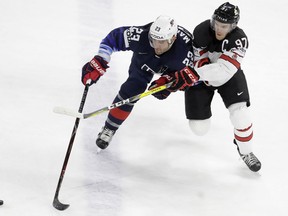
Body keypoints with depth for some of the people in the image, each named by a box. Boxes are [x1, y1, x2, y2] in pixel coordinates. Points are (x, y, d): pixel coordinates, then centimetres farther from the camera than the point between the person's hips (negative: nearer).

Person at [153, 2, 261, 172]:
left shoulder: (239, 39, -33)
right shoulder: (201, 31, -29)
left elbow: (224, 69, -44)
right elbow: (199, 61, -20)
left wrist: (195, 73, -53)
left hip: (229, 76, 0)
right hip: (202, 77, 1)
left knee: (240, 115, -19)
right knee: (199, 128, -1)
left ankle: (246, 152, 11)